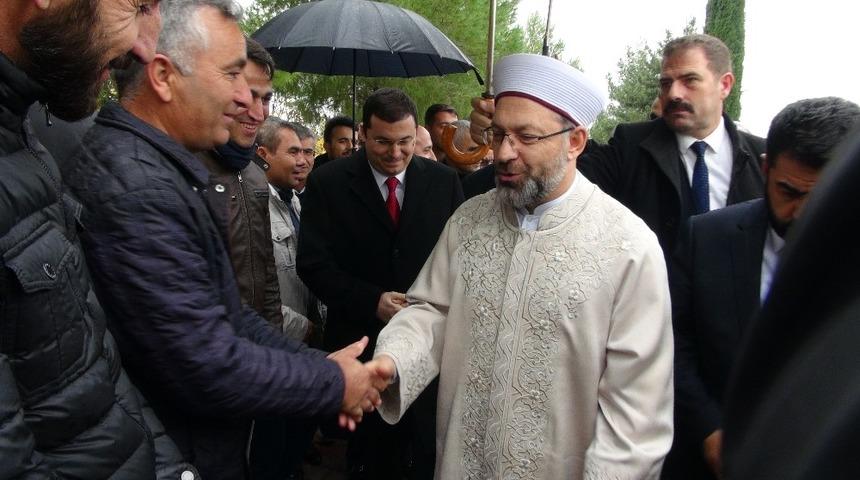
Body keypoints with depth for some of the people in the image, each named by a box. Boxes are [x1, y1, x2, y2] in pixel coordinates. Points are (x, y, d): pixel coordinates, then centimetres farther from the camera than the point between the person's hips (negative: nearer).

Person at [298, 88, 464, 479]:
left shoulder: (443, 180, 1)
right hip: (362, 340, -1)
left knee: (433, 448, 8)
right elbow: (313, 265, -8)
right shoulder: (328, 183, -5)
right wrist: (373, 301, -19)